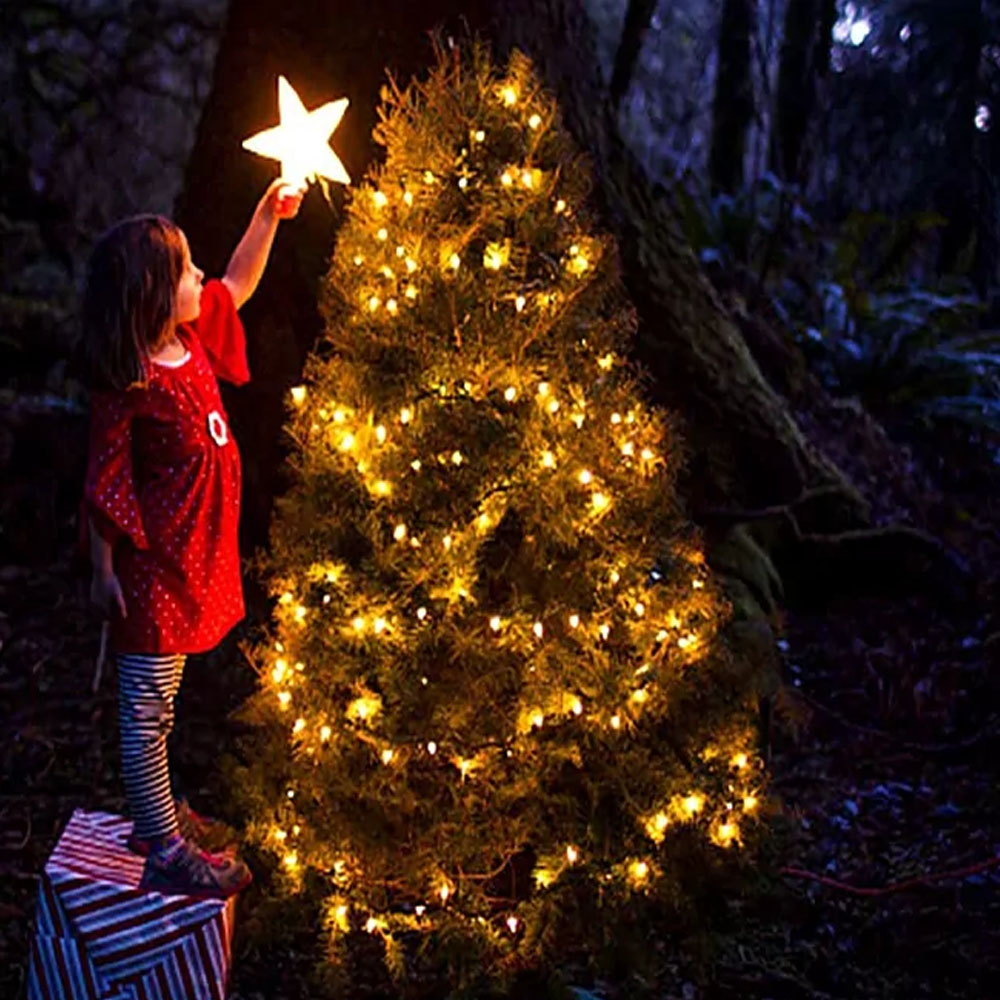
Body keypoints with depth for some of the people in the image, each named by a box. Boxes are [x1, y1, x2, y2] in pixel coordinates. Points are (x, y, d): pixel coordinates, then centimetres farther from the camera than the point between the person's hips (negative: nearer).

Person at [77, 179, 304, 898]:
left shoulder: (189, 337, 2)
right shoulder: (131, 384, -22)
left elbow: (238, 286, 20)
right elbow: (104, 484, -17)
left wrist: (269, 215, 13)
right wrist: (103, 571, -14)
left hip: (189, 561, 9)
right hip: (151, 569, -9)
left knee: (157, 707, 22)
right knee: (146, 713, 3)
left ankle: (155, 817, 37)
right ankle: (166, 856, 13)